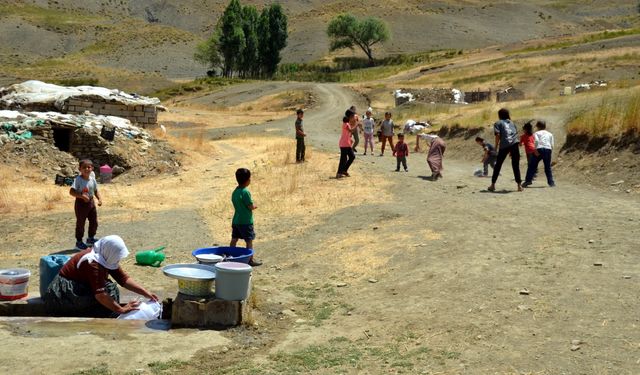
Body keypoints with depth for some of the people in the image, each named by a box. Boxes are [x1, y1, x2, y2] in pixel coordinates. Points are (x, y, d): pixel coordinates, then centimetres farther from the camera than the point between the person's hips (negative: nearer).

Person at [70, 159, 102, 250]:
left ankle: (91, 238, 35)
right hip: (81, 203, -6)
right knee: (80, 223, 3)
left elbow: (96, 190, 11)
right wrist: (82, 196, -34)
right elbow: (71, 192, -24)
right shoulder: (78, 180, -18)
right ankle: (79, 242, 15)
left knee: (94, 222, 15)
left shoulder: (92, 179, 0)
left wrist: (99, 199, -5)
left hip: (91, 202, 6)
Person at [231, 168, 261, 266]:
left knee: (234, 239, 13)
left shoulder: (235, 191, 7)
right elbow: (251, 206, -17)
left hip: (236, 220, 8)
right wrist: (255, 206, 5)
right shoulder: (245, 192, -18)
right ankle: (250, 260, 7)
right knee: (249, 240, 1)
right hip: (246, 221, -8)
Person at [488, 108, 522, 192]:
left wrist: (496, 147, 5)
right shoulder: (512, 123, 24)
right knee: (516, 165, 9)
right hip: (514, 144, 3)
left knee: (498, 165, 9)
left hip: (504, 145, -3)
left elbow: (498, 135, -3)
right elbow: (516, 134, 19)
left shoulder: (498, 123, 12)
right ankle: (519, 185, 4)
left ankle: (493, 185, 12)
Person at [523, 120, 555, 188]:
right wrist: (550, 152, 20)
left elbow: (536, 141, -10)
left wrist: (536, 150, -12)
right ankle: (551, 182, 7)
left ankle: (528, 181, -3)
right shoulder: (549, 134, 22)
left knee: (532, 166, 3)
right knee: (548, 167, 11)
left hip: (539, 149, -3)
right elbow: (552, 145, 13)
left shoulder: (536, 133, 12)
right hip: (548, 149, 3)